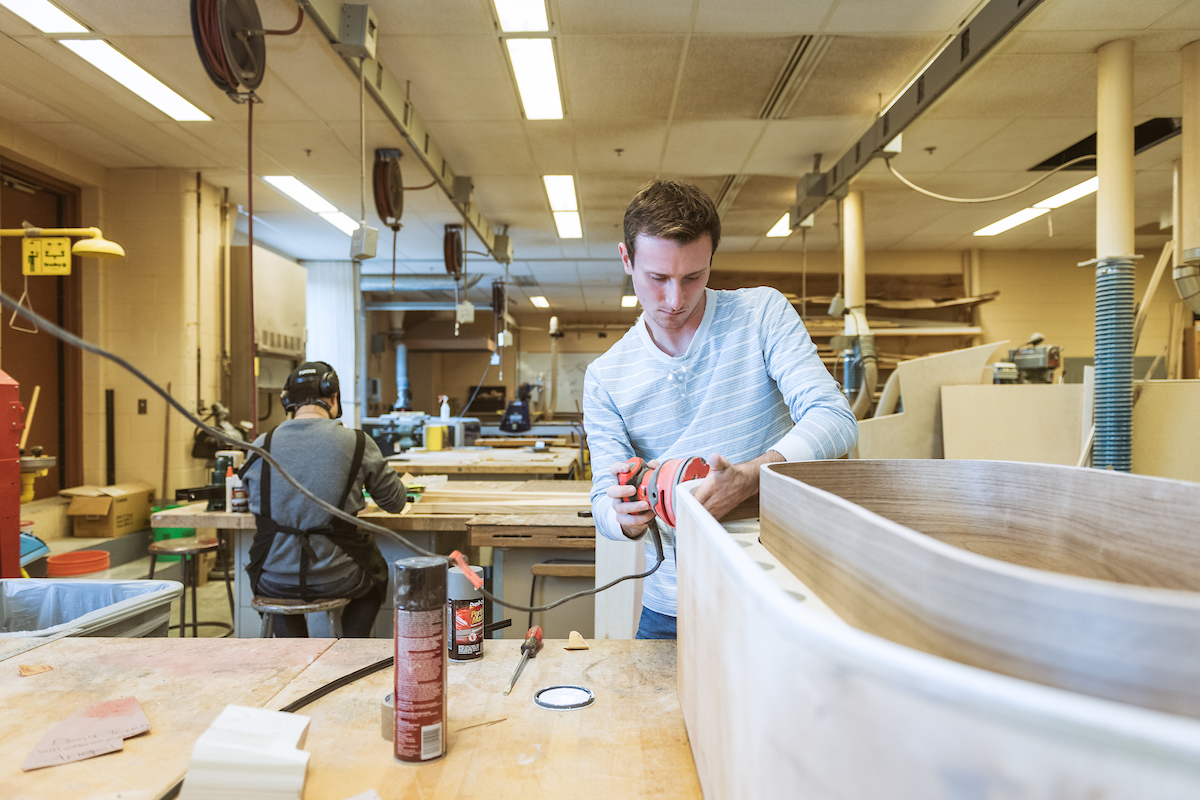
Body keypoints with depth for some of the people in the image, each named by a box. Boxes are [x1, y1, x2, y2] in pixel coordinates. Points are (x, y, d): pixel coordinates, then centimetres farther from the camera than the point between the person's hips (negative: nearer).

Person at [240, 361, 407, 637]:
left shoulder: (260, 446, -5)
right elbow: (395, 503, 2)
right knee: (376, 574, 32)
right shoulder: (358, 444, -11)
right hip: (335, 580, -2)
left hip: (273, 583, 2)